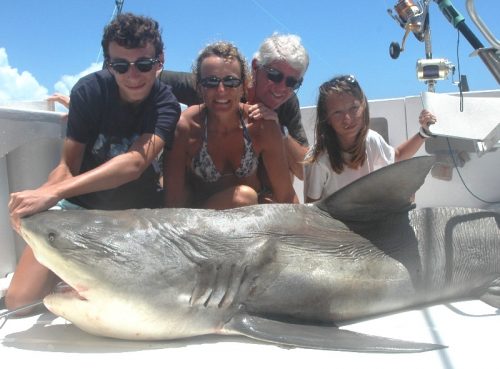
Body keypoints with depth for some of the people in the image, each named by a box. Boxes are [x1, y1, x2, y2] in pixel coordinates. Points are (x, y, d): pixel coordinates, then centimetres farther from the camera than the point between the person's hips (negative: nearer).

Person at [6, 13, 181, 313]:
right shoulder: (90, 90, -15)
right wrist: (39, 197, -38)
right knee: (20, 300, -10)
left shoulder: (166, 103, -18)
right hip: (80, 204, 0)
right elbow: (68, 165, -14)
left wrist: (53, 192, -47)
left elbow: (135, 161, -35)